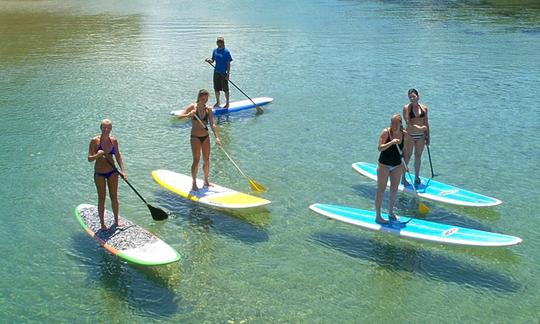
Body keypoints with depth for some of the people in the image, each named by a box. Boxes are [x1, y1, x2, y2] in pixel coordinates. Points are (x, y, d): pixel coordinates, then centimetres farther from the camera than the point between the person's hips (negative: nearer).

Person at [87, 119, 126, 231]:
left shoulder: (114, 141, -1)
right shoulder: (94, 141, -12)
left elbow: (118, 156, 7)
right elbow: (89, 159, -12)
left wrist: (122, 170, -1)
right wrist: (97, 155, -31)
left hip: (112, 172, 3)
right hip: (99, 174, -3)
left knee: (114, 197, 12)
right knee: (102, 198, 4)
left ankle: (116, 220, 28)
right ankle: (102, 223, 16)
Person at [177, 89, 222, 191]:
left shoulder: (208, 109, -1)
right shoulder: (193, 106, -9)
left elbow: (212, 124, -5)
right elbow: (180, 116, -14)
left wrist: (216, 137, -15)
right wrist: (188, 115, -34)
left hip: (205, 136, 4)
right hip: (195, 137, -4)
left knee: (206, 160, 10)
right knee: (196, 160, -7)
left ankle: (206, 181, 24)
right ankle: (194, 183, 3)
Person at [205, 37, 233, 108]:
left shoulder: (226, 51, -9)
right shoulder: (215, 50, 7)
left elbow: (228, 64, -9)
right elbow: (213, 60, 12)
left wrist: (228, 74, -13)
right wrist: (209, 60, -12)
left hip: (223, 73, -5)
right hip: (216, 72, 5)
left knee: (225, 89, 2)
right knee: (216, 89, 13)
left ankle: (227, 103, 15)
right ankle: (217, 102, 29)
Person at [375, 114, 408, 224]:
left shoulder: (404, 134, -2)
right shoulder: (386, 132, -15)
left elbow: (403, 150, 12)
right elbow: (380, 148, -23)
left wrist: (404, 165, 13)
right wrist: (391, 142, -38)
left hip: (397, 165, 5)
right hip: (384, 165, -5)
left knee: (394, 190, 13)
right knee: (381, 190, 1)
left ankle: (390, 213, 30)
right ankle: (377, 216, 8)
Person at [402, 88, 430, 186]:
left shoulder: (424, 108, 5)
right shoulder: (406, 108, -7)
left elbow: (426, 123, 10)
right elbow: (408, 122, -16)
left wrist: (427, 137, 10)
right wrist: (419, 127, -26)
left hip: (421, 135, 4)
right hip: (410, 135, -4)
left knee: (418, 156, 12)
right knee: (407, 157, 1)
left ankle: (417, 177, 24)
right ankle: (403, 178, 11)